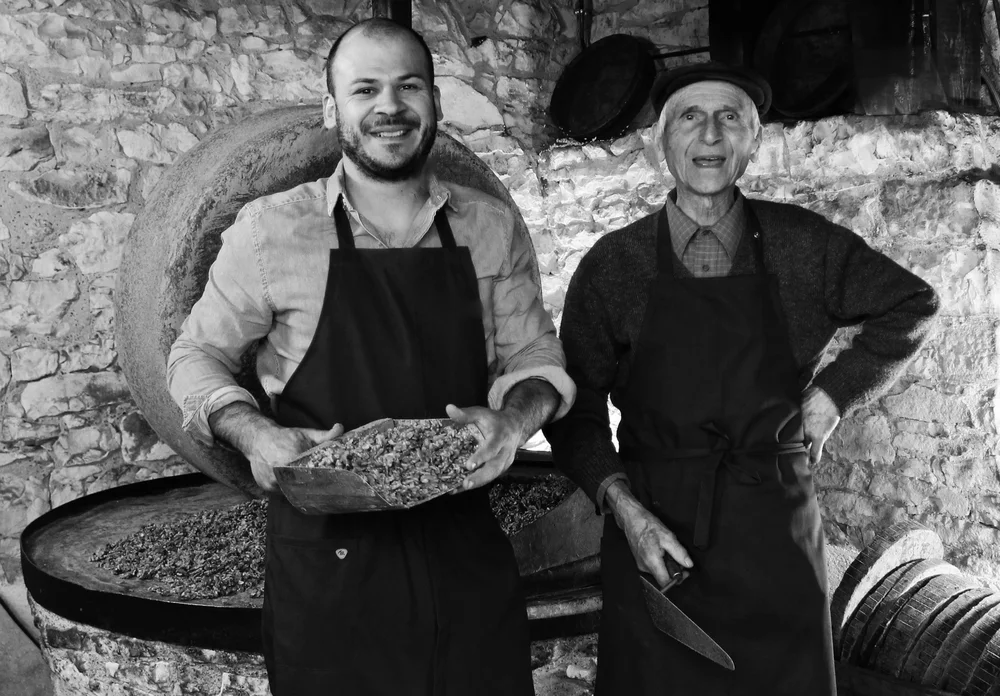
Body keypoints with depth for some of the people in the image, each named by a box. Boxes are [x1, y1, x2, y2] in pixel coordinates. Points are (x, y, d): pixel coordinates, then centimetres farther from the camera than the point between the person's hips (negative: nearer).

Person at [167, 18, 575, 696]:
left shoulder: (494, 228, 3)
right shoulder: (271, 228, -4)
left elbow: (534, 356, 9)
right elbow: (197, 356, 4)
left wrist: (513, 418, -13)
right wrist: (255, 435, -15)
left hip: (469, 549, 3)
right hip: (327, 554, -2)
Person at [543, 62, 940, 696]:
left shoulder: (802, 244, 1)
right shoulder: (613, 264, -2)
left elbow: (914, 305, 14)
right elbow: (577, 407, 1)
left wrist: (833, 394, 3)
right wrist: (624, 508, -12)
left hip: (777, 535, 1)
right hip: (652, 536, -1)